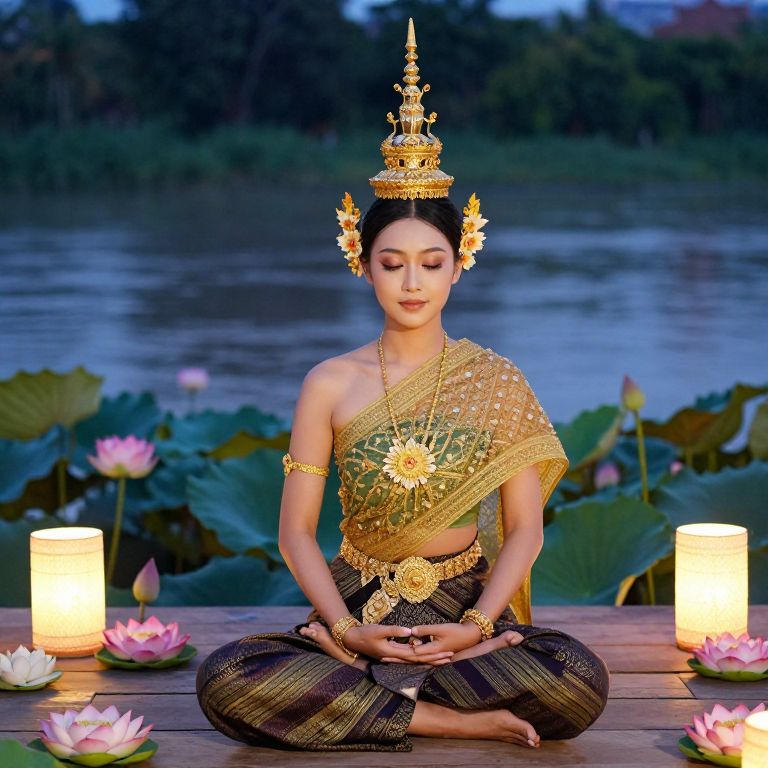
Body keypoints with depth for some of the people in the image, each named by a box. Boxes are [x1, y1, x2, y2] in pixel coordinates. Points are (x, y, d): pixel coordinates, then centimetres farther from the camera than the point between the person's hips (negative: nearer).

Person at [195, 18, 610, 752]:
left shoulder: (495, 381, 3)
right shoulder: (330, 385, 2)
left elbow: (525, 526, 1)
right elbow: (296, 531, 1)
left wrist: (475, 625, -14)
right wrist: (348, 628, -15)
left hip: (465, 610, 0)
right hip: (357, 606, 0)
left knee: (580, 681, -31)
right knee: (226, 680, -30)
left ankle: (350, 685, -16)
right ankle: (457, 717, -23)